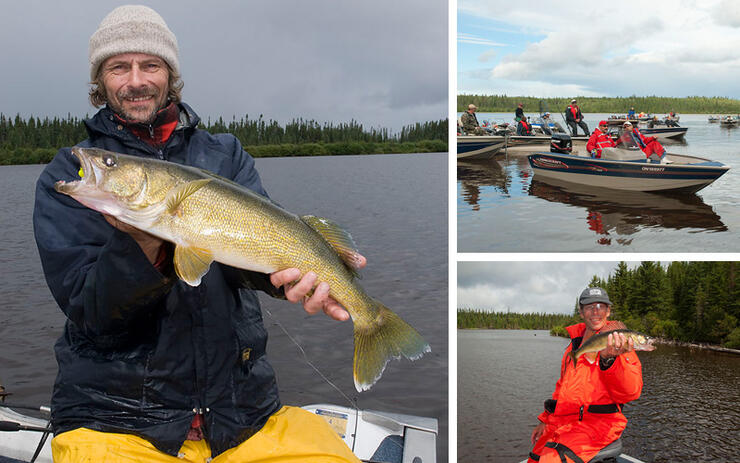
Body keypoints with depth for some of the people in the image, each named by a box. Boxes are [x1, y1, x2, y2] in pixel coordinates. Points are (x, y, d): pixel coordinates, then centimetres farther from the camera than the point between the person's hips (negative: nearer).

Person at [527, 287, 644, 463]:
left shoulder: (618, 343, -5)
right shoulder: (575, 342, 17)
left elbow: (631, 392, -21)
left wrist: (608, 359, -37)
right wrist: (545, 420, 23)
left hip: (598, 421, -7)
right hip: (562, 421, 8)